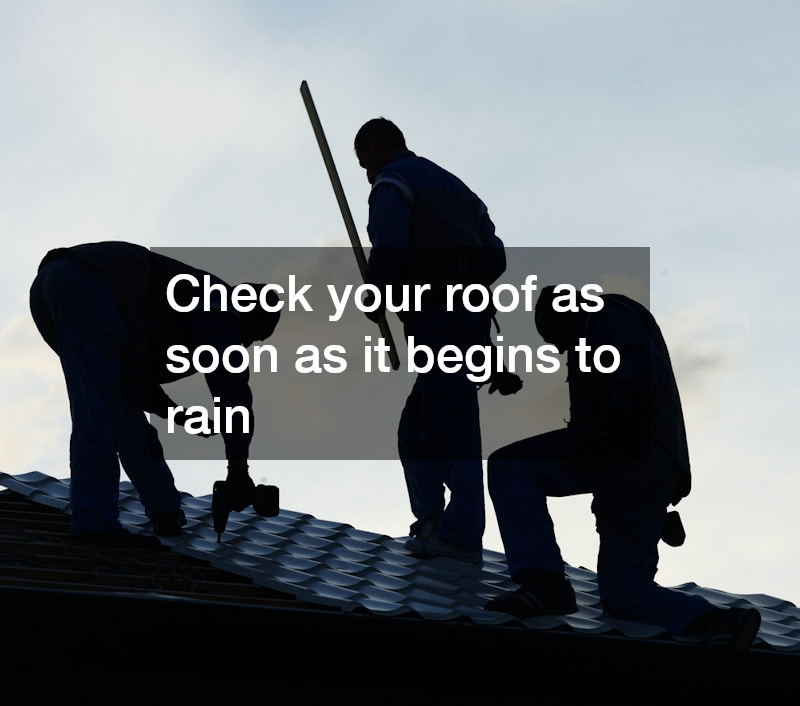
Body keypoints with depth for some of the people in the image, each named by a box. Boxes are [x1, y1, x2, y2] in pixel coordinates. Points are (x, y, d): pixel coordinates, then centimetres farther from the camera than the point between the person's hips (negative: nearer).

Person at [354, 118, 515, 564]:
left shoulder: (393, 180, 1)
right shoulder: (454, 185, 28)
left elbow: (388, 246, -16)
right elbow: (495, 258, 22)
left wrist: (377, 297, -1)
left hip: (434, 319, -8)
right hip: (474, 319, 8)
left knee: (452, 427, -11)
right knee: (415, 430, 14)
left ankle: (462, 536, -13)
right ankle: (432, 519, 6)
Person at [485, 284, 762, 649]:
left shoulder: (605, 315, 9)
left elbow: (642, 364, -12)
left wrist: (617, 416, -29)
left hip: (628, 454, -10)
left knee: (508, 464, -12)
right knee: (623, 591, 8)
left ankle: (543, 581, -23)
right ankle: (718, 623, -12)